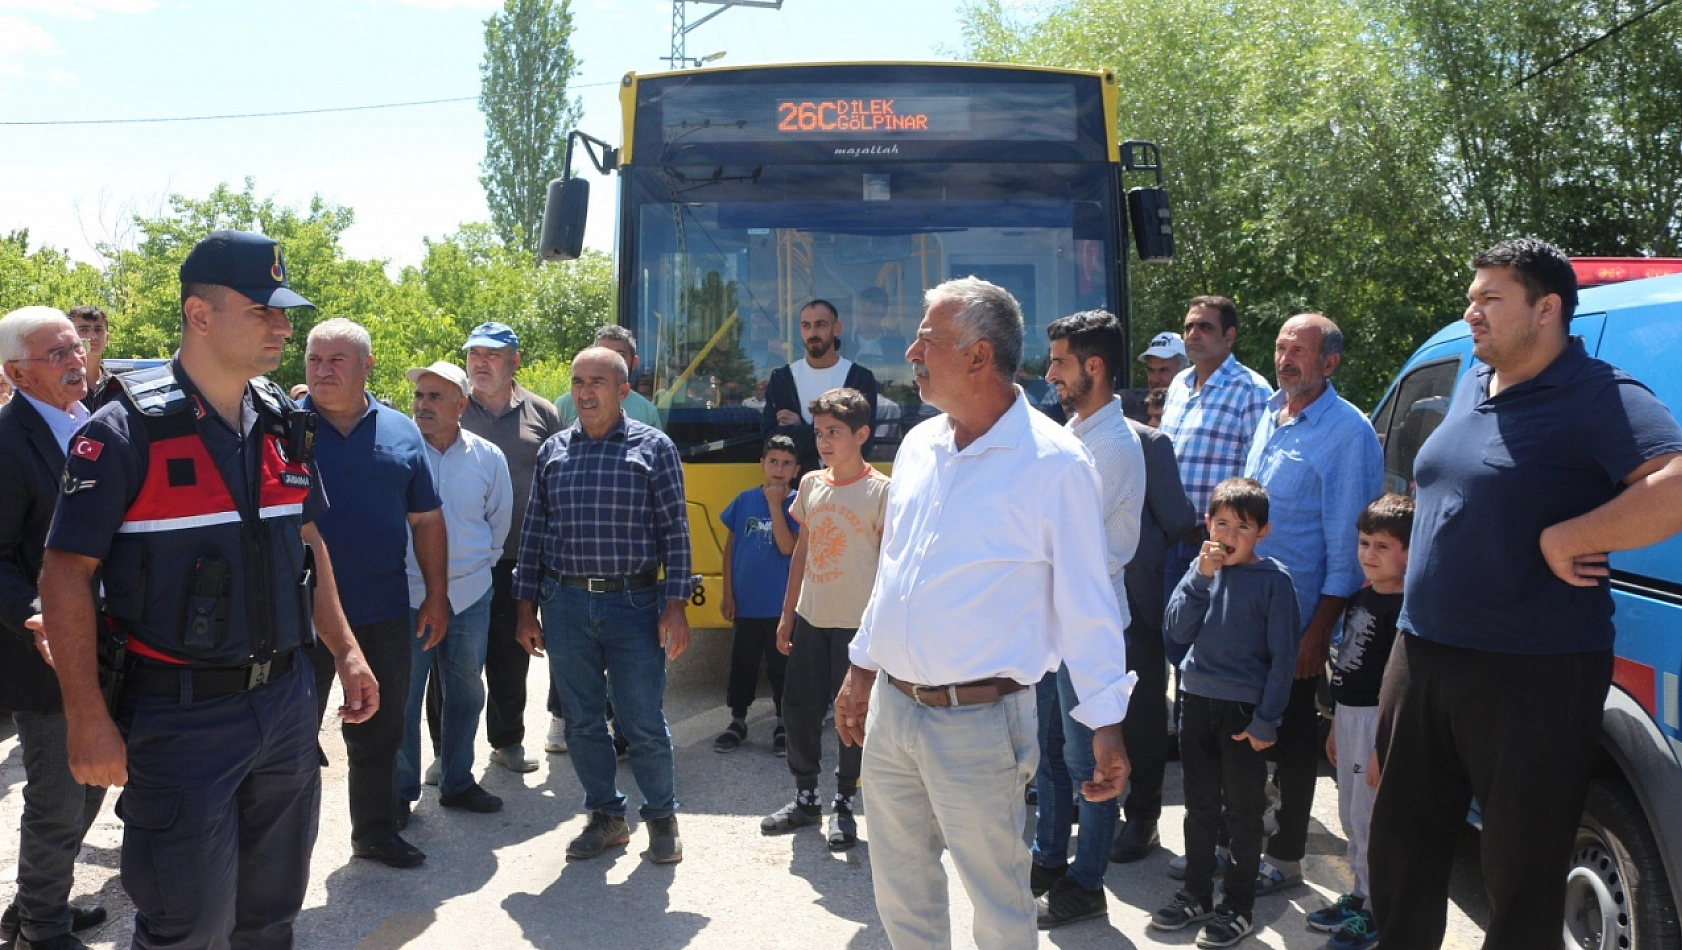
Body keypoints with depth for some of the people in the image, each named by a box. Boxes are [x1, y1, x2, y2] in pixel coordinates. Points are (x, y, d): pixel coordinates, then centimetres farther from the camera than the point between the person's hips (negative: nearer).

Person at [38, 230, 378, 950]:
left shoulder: (283, 425, 6)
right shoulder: (126, 431, -13)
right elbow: (65, 574, -12)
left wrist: (346, 652, 11)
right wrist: (87, 720, -15)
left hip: (285, 701, 6)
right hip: (178, 716, -6)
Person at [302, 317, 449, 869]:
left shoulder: (400, 433, 5)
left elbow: (426, 520, 9)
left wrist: (437, 596, 7)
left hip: (384, 613, 3)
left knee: (379, 731, 16)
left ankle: (376, 830, 32)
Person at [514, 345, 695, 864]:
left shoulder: (653, 447, -1)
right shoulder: (553, 451, 9)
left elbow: (675, 530, -3)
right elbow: (533, 532, 11)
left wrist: (675, 605, -9)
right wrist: (526, 607, 7)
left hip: (633, 603, -3)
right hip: (565, 605, 3)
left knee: (645, 724, 2)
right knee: (582, 722, 10)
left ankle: (662, 817, 22)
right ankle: (606, 816, 27)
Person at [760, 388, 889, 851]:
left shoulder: (881, 490, -9)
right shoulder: (811, 484, 7)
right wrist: (787, 613, 13)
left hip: (857, 622, -5)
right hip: (810, 618, 5)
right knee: (799, 707, 10)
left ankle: (844, 806, 19)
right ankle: (805, 798, 26)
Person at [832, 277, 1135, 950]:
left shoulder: (1053, 463, -14)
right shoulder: (918, 446, 6)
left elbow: (1085, 604, -10)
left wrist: (1106, 727, -10)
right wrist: (862, 667, 20)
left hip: (978, 722, -6)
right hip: (889, 708, 6)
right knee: (899, 892, 20)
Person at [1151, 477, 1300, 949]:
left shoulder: (1273, 579, -9)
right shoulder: (1203, 569, 3)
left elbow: (1283, 656, -8)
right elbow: (1178, 630, -5)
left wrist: (1266, 721, -11)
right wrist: (1201, 575, -14)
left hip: (1245, 709, -4)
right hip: (1199, 701, 4)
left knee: (1243, 812, 8)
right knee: (1199, 807, 15)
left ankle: (1238, 906, 20)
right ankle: (1196, 893, 29)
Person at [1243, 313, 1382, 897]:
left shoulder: (1347, 432, -13)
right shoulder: (1269, 416, 10)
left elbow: (1346, 540, -15)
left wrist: (1319, 628, -17)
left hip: (1298, 615, -7)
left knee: (1292, 737, 5)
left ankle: (1285, 859, 19)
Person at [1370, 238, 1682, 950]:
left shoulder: (1599, 397, -13)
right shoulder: (1472, 384, 11)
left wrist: (1566, 537, -25)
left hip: (1532, 677, -8)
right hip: (1420, 656, 8)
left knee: (1522, 874, 6)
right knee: (1402, 850, 19)